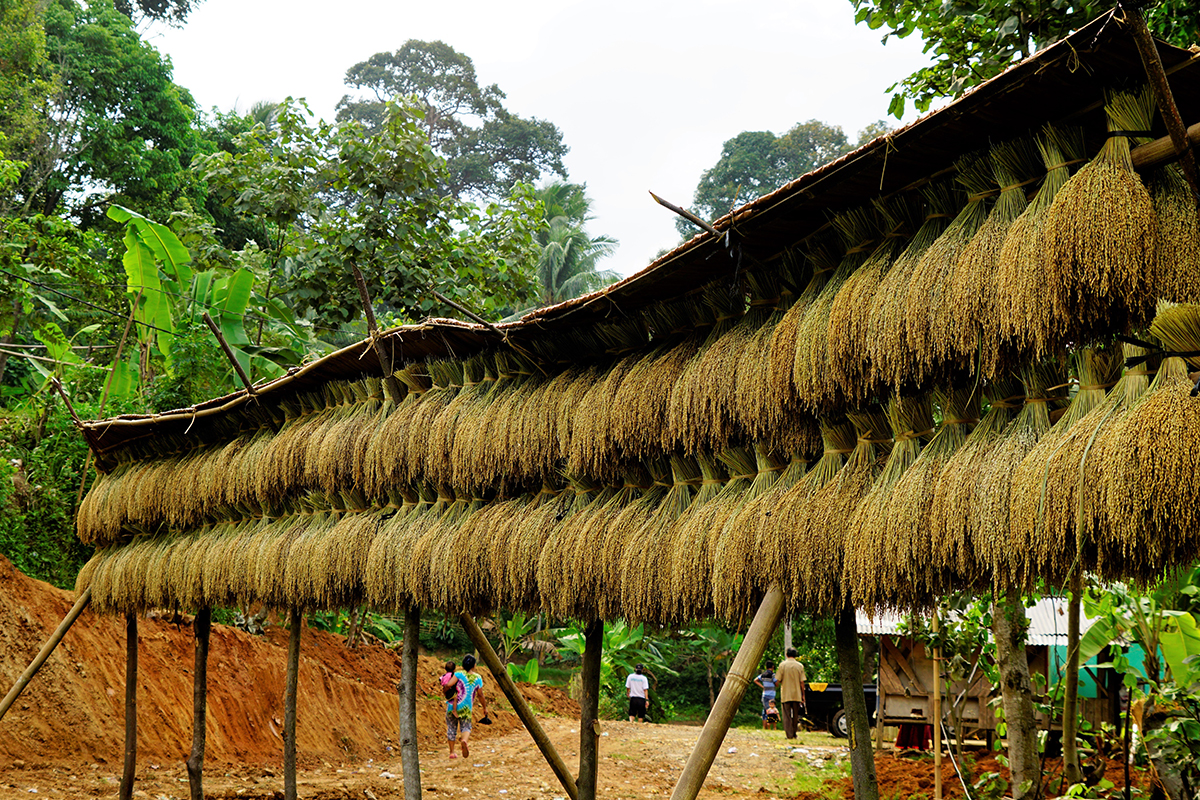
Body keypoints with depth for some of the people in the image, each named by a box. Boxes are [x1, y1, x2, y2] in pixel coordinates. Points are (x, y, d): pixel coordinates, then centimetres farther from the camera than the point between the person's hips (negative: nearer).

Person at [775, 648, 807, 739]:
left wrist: (777, 684, 17)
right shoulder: (800, 666, 0)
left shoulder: (782, 665, -5)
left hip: (786, 694, -2)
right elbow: (802, 682, 0)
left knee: (787, 715, 0)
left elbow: (777, 681, -6)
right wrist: (803, 695, 8)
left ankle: (789, 734, -7)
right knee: (795, 715, 13)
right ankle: (794, 734, 18)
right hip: (797, 694, 2)